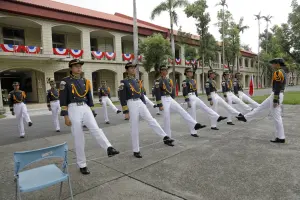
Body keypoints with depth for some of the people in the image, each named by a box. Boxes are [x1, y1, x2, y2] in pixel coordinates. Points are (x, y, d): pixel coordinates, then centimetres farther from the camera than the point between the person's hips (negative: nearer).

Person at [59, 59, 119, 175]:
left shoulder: (85, 81, 12)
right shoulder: (65, 81, -2)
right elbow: (62, 100, -6)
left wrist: (92, 113, 16)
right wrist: (66, 116, -11)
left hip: (86, 109, 4)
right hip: (74, 110, -4)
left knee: (95, 129, -19)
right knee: (78, 139, 0)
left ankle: (109, 148, -35)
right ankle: (82, 165, 11)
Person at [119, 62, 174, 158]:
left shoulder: (137, 81, 15)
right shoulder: (124, 82, -5)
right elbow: (122, 98, -9)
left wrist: (144, 105, 17)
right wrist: (126, 112, -13)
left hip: (140, 103, 5)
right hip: (131, 104, -5)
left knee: (151, 120, -7)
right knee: (134, 128, 0)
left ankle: (165, 138, -9)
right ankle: (136, 150, 11)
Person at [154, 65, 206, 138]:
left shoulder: (169, 80, 14)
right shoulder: (158, 81, -10)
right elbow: (157, 94, -15)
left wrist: (172, 99, 20)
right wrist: (160, 105, -17)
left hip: (170, 99, 7)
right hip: (164, 100, -7)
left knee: (182, 111, -1)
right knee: (166, 118, -3)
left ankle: (195, 125, -1)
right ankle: (167, 136, 9)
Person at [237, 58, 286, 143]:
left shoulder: (278, 72, -18)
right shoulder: (282, 72, 15)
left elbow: (277, 87, -22)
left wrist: (275, 101, -21)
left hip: (276, 96, -10)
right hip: (276, 95, 10)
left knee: (276, 117, -2)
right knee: (260, 107, 16)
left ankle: (281, 138, 7)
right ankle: (246, 118, 26)